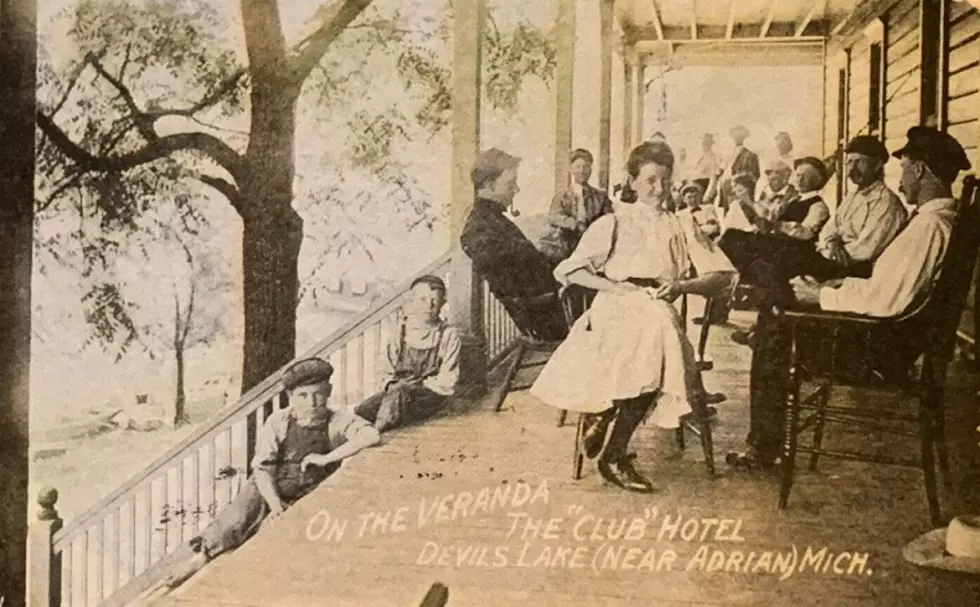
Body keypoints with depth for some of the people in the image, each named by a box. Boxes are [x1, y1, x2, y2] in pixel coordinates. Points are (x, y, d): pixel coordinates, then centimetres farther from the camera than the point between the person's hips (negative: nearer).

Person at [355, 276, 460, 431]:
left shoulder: (449, 335, 3)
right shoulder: (401, 334, 12)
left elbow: (447, 380, -1)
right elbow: (387, 372, 16)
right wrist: (390, 384, -5)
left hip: (430, 395, -4)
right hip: (396, 391, 4)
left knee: (398, 394, -37)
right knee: (361, 412, -24)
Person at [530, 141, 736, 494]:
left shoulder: (681, 226, 21)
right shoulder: (615, 223, 11)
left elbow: (720, 274, 16)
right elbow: (570, 270, 6)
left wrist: (682, 285, -4)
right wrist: (614, 286, -7)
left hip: (660, 313, 3)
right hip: (616, 311, -3)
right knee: (652, 324, -36)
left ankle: (614, 454, -21)